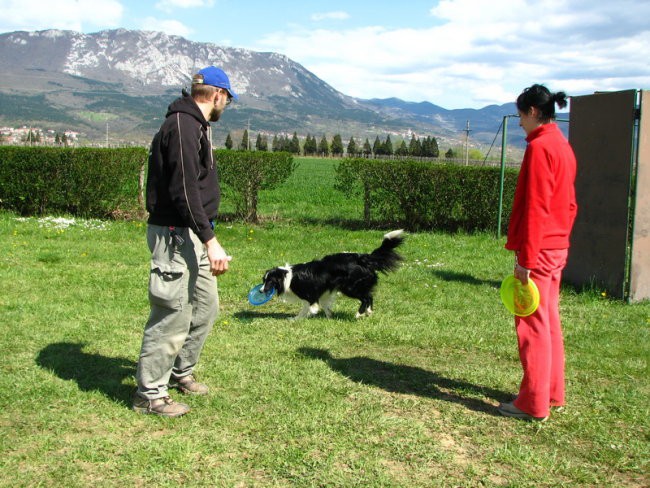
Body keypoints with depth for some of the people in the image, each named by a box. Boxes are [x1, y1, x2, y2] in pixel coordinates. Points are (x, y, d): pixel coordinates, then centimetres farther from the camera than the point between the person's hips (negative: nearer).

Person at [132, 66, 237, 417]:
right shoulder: (183, 126, -17)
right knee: (173, 316, -5)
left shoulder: (195, 125, 16)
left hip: (192, 236, 11)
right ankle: (149, 394, 8)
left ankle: (180, 373, 34)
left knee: (206, 307, 18)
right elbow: (185, 191, -24)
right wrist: (210, 240, -27)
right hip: (175, 235, -11)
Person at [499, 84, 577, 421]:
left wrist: (525, 258, -19)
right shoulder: (562, 145, 14)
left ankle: (533, 403, 5)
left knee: (532, 325, -2)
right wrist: (560, 239, 21)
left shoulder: (539, 147, -15)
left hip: (538, 250, -10)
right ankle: (552, 392, 27)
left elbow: (535, 208, -20)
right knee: (549, 322, 16)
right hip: (558, 248, 10)